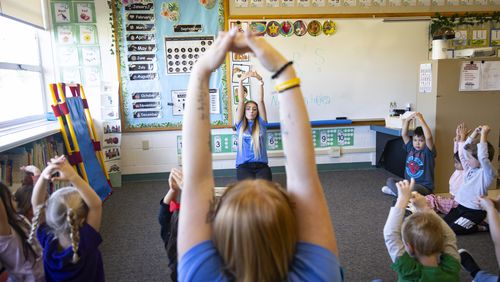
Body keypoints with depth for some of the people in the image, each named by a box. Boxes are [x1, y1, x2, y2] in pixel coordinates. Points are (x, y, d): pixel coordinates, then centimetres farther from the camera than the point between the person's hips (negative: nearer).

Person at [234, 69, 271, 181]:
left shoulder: (261, 123, 13)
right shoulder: (240, 124, 12)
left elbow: (260, 101, 3)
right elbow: (241, 101, 2)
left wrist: (260, 81, -7)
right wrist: (241, 81, -6)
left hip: (261, 165, 1)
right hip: (243, 166, -1)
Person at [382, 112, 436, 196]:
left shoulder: (427, 151, -9)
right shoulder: (411, 148, 6)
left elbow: (428, 137, -28)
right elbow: (404, 134, -4)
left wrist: (421, 120, -28)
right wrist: (408, 119, -16)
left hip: (424, 187, -6)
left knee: (413, 188, -38)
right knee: (390, 180, -8)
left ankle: (396, 191, -16)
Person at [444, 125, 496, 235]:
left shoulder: (488, 172, -17)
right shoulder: (470, 167, 6)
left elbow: (483, 157, -37)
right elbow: (463, 150, 13)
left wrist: (484, 134, -33)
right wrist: (475, 133, 2)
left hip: (475, 211, -8)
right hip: (461, 206, 8)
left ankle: (479, 228, 9)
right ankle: (471, 224, 21)